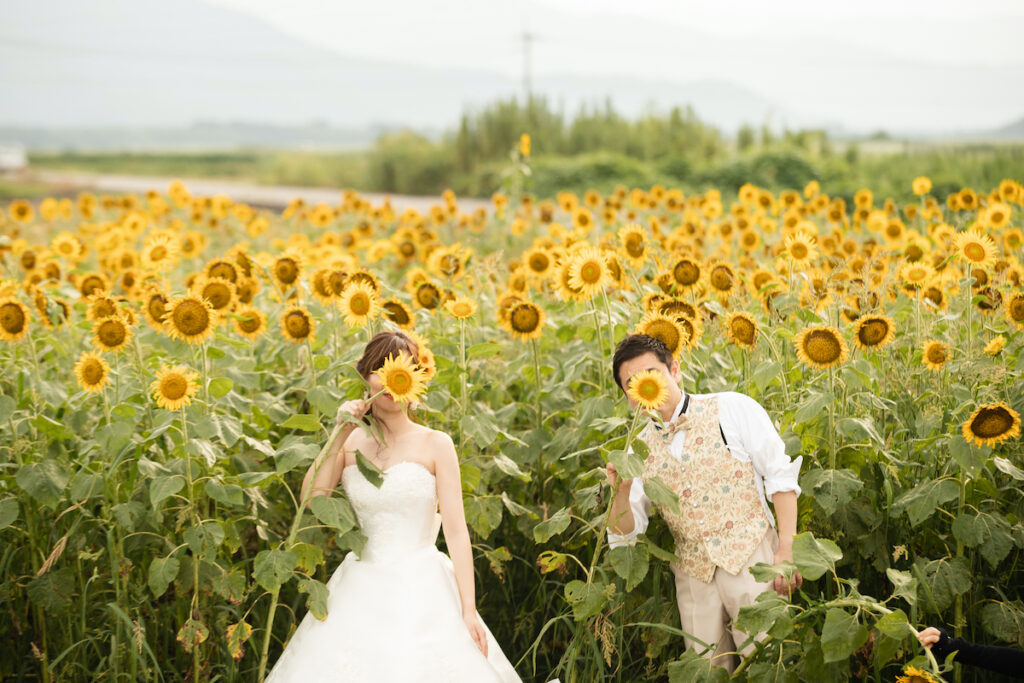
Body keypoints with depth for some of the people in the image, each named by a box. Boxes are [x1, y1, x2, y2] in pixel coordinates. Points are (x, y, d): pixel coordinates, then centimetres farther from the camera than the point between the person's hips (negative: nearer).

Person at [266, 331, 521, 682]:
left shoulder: (435, 444, -3)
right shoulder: (350, 444, 5)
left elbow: (456, 530, -6)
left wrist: (469, 610, -10)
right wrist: (340, 436, -10)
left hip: (421, 591, -2)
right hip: (362, 591, 3)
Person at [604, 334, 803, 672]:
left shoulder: (733, 409, -3)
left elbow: (781, 476, -4)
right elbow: (626, 532, 8)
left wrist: (786, 551, -11)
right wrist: (621, 492, -13)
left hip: (750, 559, -4)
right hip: (693, 575, 4)